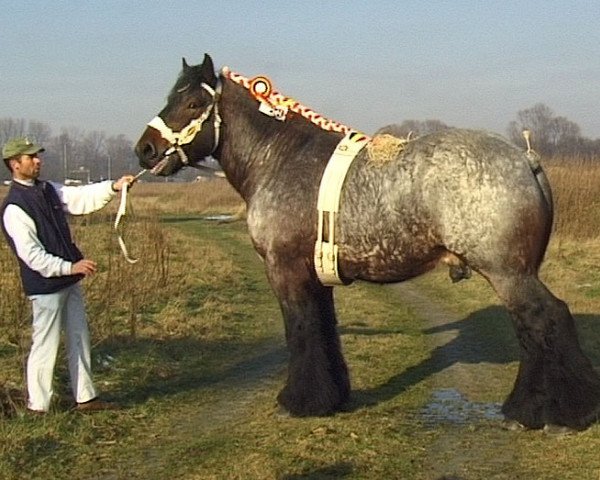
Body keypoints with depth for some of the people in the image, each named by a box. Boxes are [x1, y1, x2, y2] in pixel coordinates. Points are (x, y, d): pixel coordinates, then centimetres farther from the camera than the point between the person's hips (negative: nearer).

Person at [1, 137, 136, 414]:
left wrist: (113, 187, -10)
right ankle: (38, 406, 13)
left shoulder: (48, 190, 8)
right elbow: (31, 254, -22)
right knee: (46, 346, 0)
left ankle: (85, 398, 24)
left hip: (69, 282, 9)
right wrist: (69, 267, -26)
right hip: (45, 287, -9)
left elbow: (81, 198, 6)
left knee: (79, 339, 14)